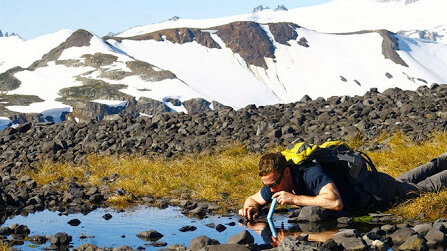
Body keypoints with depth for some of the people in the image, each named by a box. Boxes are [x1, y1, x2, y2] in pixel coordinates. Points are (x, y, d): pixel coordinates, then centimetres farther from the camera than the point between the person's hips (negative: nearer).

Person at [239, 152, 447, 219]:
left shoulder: (311, 174, -44)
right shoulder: (276, 180, -21)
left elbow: (336, 202, -56)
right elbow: (254, 199, -6)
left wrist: (295, 198, -53)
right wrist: (250, 207, -30)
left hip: (374, 188, -7)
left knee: (423, 188, 16)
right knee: (404, 182, 32)